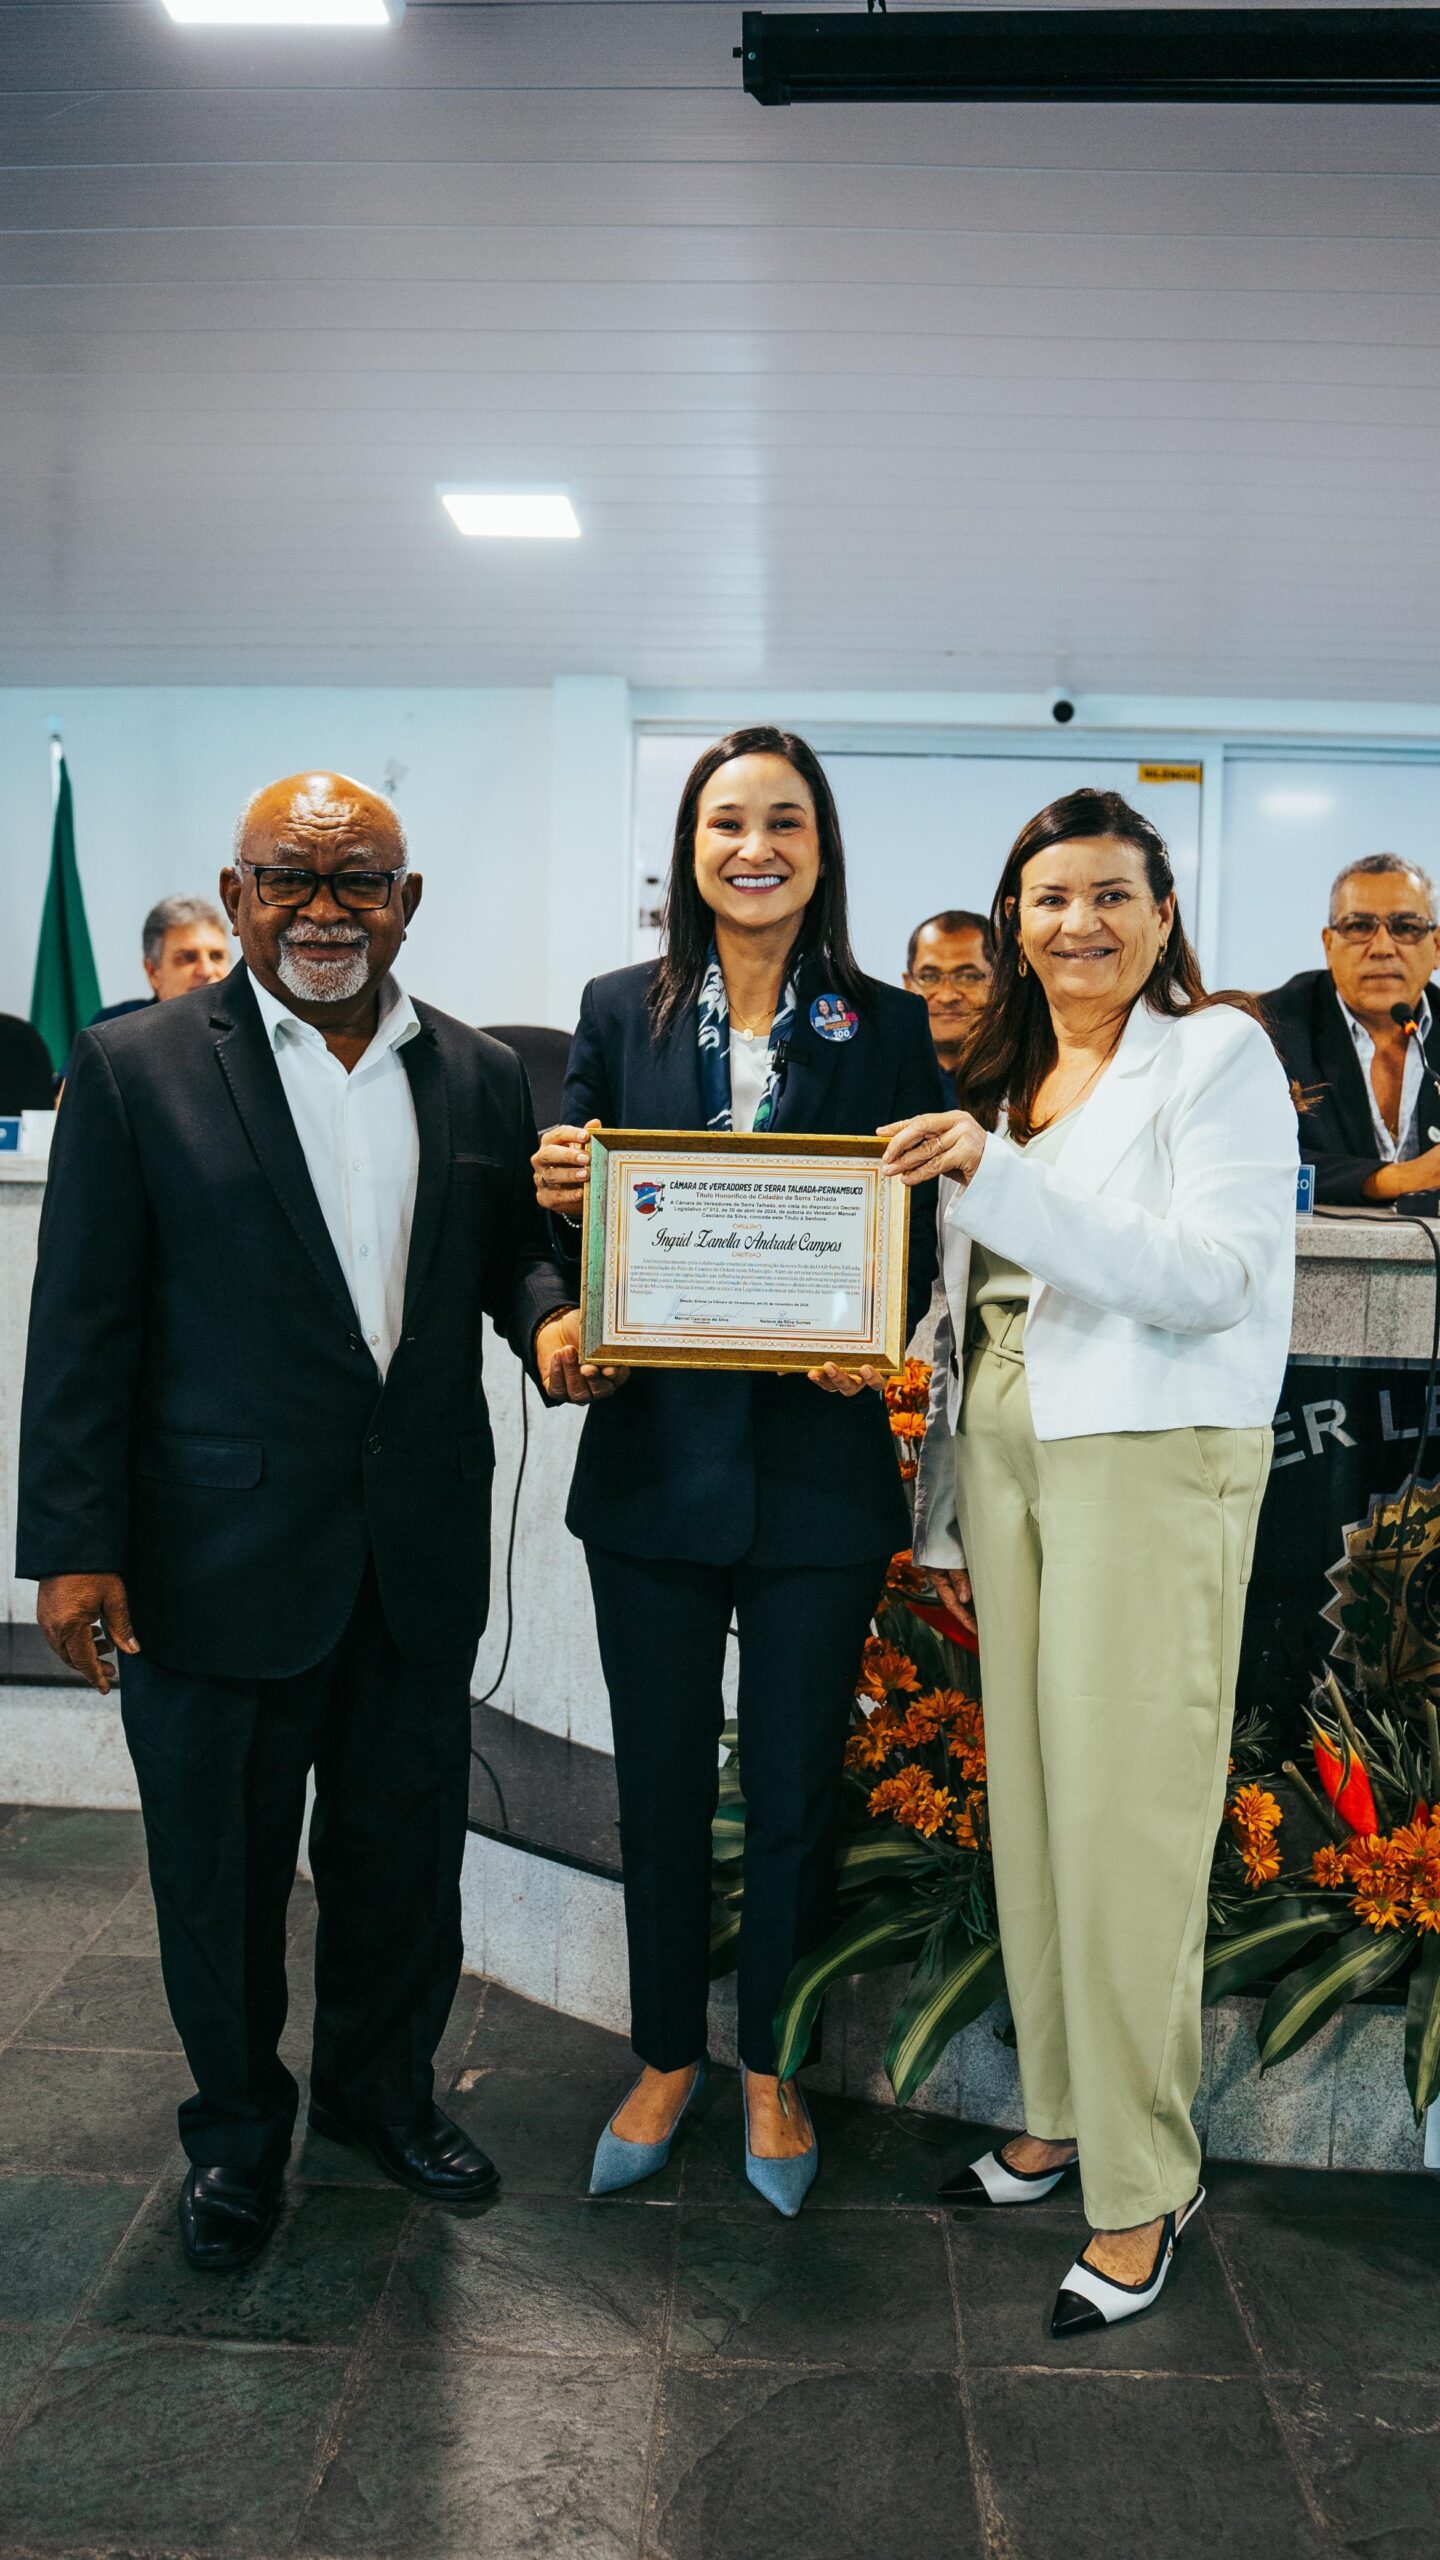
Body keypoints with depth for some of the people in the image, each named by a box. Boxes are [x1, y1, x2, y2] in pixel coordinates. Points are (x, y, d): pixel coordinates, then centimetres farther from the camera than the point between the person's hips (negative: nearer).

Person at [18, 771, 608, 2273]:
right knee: (220, 1867, 13)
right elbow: (83, 1324, -7)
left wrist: (548, 1318, -10)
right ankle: (237, 2129, 37)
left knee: (403, 1849, 18)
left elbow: (511, 1249, 14)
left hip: (421, 1548, 4)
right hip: (220, 1554, -3)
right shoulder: (136, 1072, -6)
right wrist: (73, 1544, -11)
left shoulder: (479, 1076, 5)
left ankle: (380, 2086, 43)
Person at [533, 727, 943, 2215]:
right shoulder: (621, 1013, 4)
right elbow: (573, 1224, 6)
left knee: (792, 1784, 11)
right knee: (659, 1778, 13)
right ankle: (665, 2056, 35)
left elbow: (914, 1240, 1)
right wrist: (562, 1194, -16)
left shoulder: (885, 1026, 2)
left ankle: (769, 2065, 33)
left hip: (813, 1461, -1)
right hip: (652, 1457, 1)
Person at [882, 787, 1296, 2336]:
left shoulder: (1217, 1056, -3)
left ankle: (1142, 2188, 10)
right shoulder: (998, 1079, 15)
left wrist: (1005, 1180, -23)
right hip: (1005, 1452, 6)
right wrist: (947, 1510, 17)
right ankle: (1060, 2114, 27)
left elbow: (1215, 1275, -17)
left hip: (1151, 1458, -6)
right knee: (1025, 1799, 11)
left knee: (1125, 1818, -4)